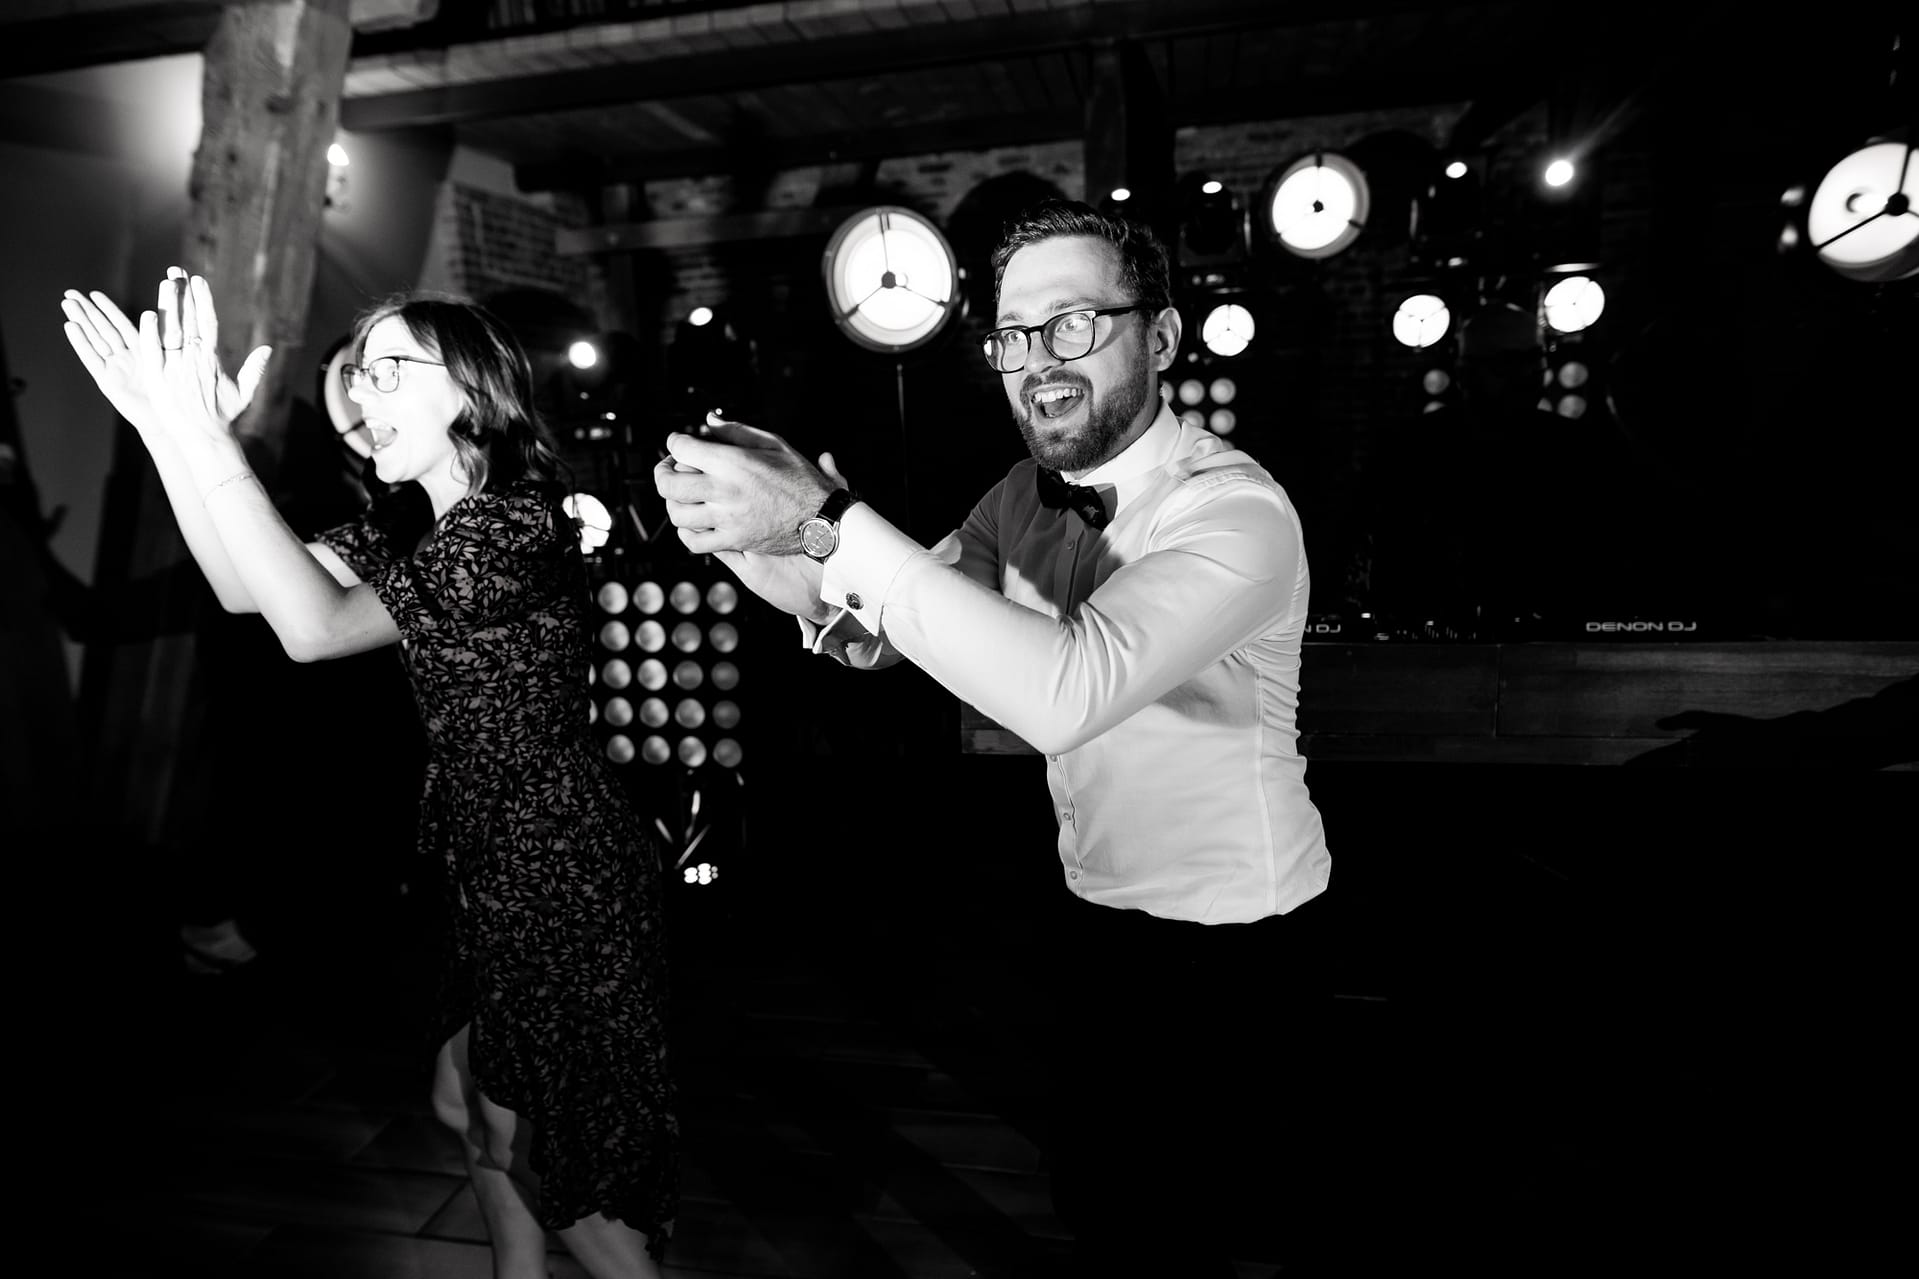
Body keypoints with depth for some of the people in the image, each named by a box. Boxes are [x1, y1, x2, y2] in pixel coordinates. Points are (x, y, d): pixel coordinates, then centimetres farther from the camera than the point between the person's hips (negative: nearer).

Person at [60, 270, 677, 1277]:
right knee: (467, 1104, 23)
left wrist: (206, 436, -28)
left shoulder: (514, 524, -20)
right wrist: (165, 426, -7)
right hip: (497, 864, 9)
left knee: (529, 1138, 7)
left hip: (559, 867, -9)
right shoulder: (421, 530, 9)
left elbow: (315, 629, -29)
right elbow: (245, 587, 2)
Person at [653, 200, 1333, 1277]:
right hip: (1097, 915, 7)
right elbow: (879, 635, -1)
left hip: (1228, 955, -6)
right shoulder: (1027, 497, -1)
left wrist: (829, 520, -40)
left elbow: (1066, 689, -41)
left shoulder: (1235, 508, -25)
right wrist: (770, 546, -22)